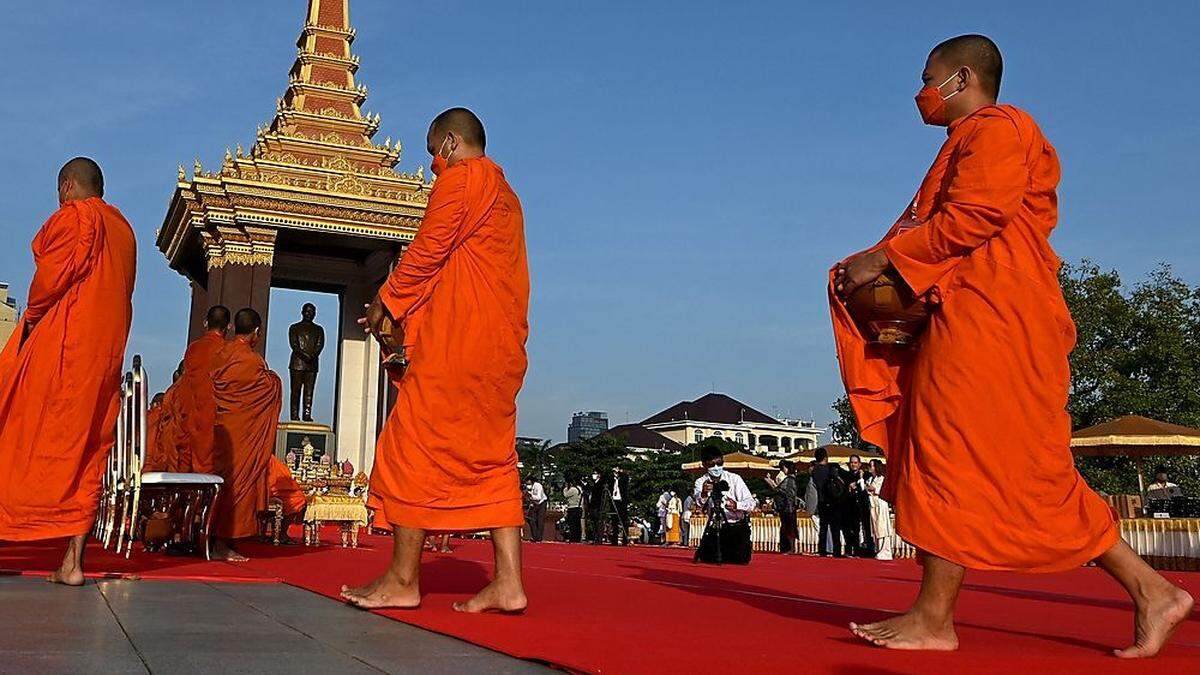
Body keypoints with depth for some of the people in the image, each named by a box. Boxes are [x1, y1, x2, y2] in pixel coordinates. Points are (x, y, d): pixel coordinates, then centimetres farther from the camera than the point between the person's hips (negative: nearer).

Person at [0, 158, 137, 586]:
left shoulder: (73, 216, -3)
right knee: (87, 453, 3)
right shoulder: (123, 229, 19)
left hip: (61, 343, -6)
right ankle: (74, 561, 0)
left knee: (35, 439, -1)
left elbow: (51, 276, -12)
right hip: (108, 351, 7)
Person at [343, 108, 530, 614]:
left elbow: (428, 249, -10)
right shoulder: (504, 193, 25)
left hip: (456, 342, -9)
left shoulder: (460, 176, -3)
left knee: (414, 445, -4)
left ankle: (403, 579, -2)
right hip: (500, 344, 9)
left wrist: (386, 303, 1)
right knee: (490, 456, 5)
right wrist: (408, 305, 19)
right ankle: (508, 582, 1)